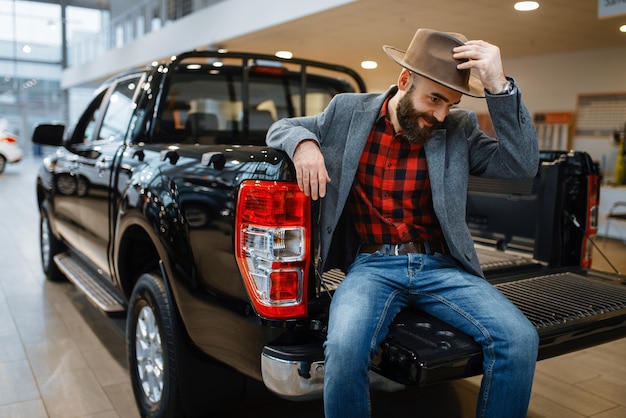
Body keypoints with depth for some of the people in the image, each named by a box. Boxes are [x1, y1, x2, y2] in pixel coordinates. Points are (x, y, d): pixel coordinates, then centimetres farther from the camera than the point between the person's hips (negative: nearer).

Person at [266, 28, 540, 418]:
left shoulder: (459, 129, 5)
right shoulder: (349, 111, 5)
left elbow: (523, 164, -5)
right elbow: (280, 128, 16)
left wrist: (499, 86, -15)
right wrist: (302, 142, -10)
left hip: (440, 265, 2)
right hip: (372, 265, -1)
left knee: (519, 340, -22)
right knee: (344, 349, -32)